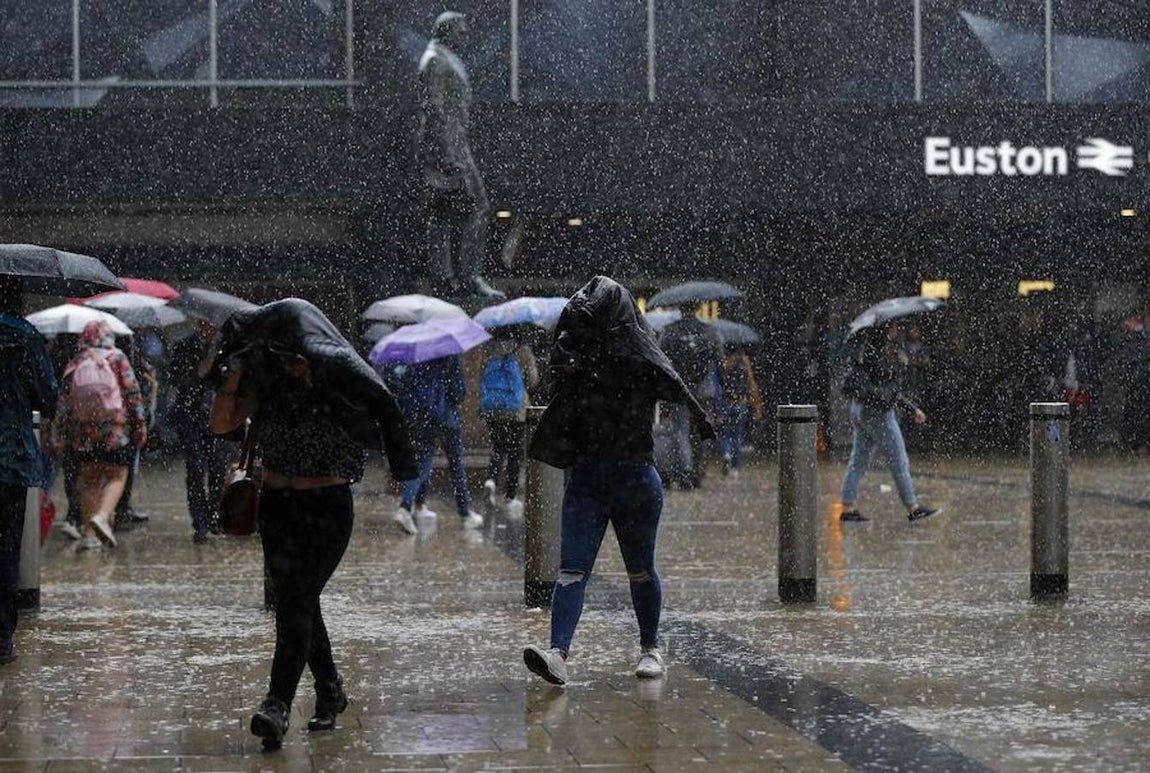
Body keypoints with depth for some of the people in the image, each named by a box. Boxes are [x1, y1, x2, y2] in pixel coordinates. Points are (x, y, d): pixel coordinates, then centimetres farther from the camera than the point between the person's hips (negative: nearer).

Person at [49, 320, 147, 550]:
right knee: (117, 476, 2)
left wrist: (59, 435, 10)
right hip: (114, 428, -3)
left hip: (81, 431, 3)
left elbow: (63, 402, 8)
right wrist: (140, 425, 0)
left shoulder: (74, 364, 11)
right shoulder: (116, 358, 2)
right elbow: (132, 393, -4)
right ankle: (102, 515, -24)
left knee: (89, 480, 12)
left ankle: (89, 533, 8)